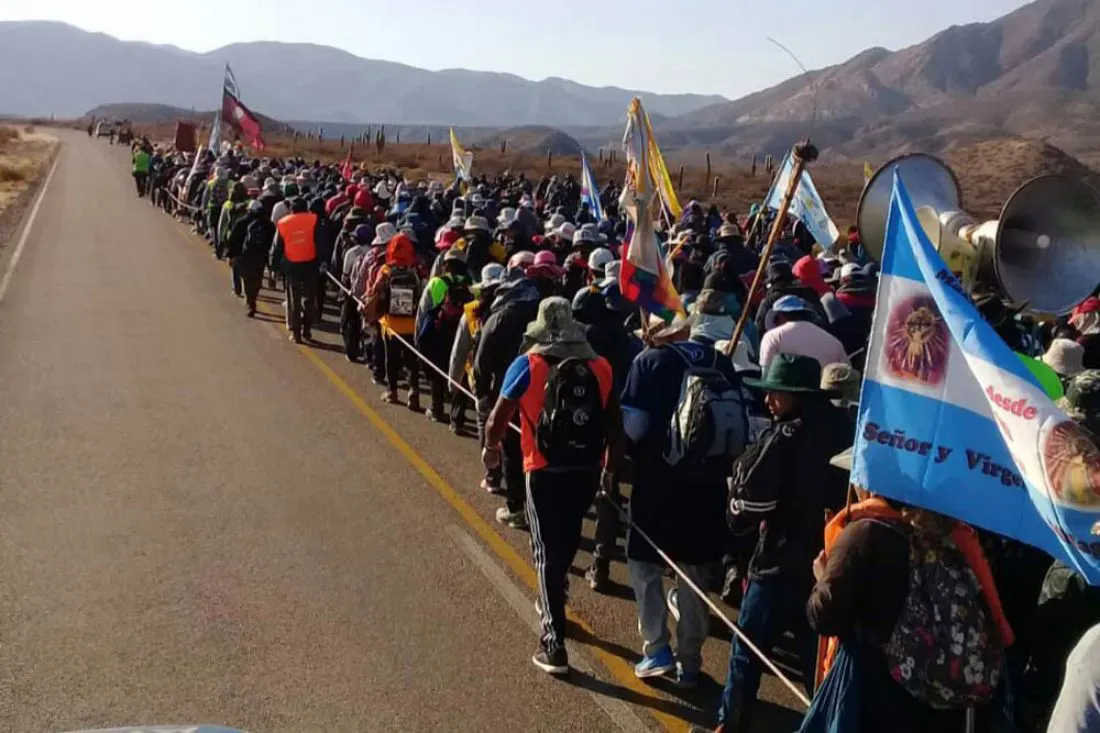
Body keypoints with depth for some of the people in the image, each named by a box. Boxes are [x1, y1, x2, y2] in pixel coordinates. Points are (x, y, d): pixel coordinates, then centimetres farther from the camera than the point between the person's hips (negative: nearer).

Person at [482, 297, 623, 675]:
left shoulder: (527, 365, -6)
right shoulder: (600, 366, 2)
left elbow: (498, 420, -6)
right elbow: (615, 423, 3)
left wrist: (491, 447, 14)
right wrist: (610, 465, 17)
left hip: (545, 471, -3)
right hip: (587, 469, 4)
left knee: (548, 551, 5)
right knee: (566, 542, 25)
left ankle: (554, 645, 3)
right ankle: (552, 604, 46)